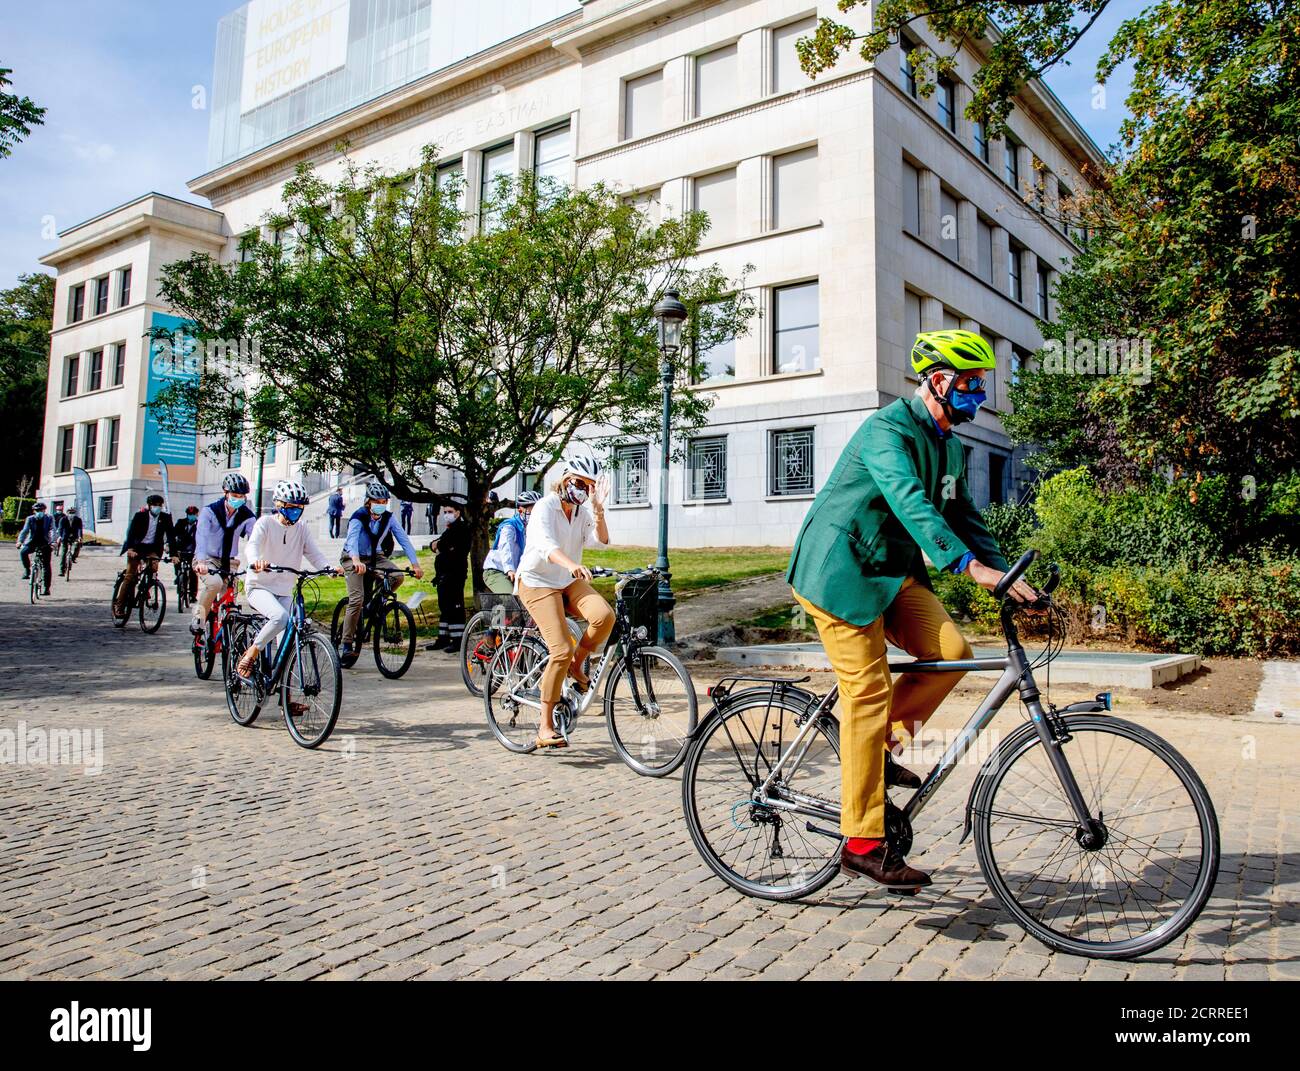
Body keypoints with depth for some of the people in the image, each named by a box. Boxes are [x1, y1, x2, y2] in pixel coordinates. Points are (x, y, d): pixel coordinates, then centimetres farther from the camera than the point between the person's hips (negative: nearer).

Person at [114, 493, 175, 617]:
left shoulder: (165, 518, -3)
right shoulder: (140, 516, -9)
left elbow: (171, 536, -5)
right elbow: (131, 532, -18)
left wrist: (173, 554, -16)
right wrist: (130, 549, -33)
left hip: (152, 548, 2)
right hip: (136, 547, -2)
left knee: (154, 567, -25)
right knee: (130, 576, -8)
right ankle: (119, 605, -3)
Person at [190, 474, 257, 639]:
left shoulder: (247, 516, -4)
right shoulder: (210, 511, -12)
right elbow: (201, 536, -27)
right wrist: (201, 561, -44)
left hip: (229, 563, 3)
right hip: (207, 560, -3)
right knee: (214, 582, -33)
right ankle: (198, 617, -15)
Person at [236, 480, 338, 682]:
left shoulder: (302, 530, 7)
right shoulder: (265, 523, -6)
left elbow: (314, 553, -4)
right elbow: (253, 544, -23)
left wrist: (329, 567, -26)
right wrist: (255, 561, -47)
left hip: (284, 591, 5)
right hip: (259, 587, -5)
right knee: (280, 617, -32)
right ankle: (249, 656, -14)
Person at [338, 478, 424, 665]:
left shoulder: (389, 518, -9)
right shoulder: (358, 517, -22)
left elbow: (403, 539, -15)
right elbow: (352, 538, -39)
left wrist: (415, 564, -27)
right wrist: (356, 560, -59)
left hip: (375, 557, 4)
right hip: (354, 559, -4)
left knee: (397, 577, -23)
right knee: (357, 600, -18)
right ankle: (346, 645, -10)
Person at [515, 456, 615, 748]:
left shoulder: (583, 511, 5)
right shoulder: (545, 507, -14)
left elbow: (601, 541, -10)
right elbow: (546, 545, -33)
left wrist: (598, 508, -22)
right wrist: (572, 565, -51)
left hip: (570, 582, 6)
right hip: (537, 582, -6)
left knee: (604, 615, -26)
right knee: (561, 650, -19)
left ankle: (577, 665, 2)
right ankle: (545, 726, -7)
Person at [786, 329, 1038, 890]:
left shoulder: (949, 447, 13)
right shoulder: (888, 430, -17)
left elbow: (964, 518, 15)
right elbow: (909, 502, -33)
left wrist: (1004, 575, 1)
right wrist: (972, 566, -43)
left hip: (892, 572, 9)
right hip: (840, 571, -8)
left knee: (951, 651, -13)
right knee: (869, 694, -11)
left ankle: (880, 745, 9)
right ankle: (863, 844, -3)